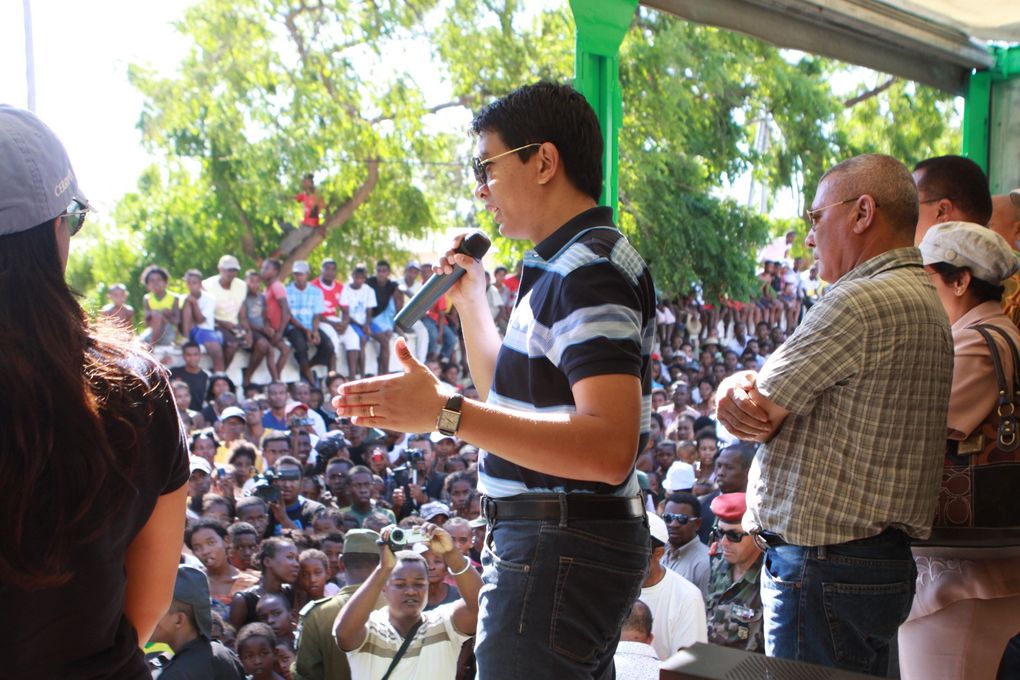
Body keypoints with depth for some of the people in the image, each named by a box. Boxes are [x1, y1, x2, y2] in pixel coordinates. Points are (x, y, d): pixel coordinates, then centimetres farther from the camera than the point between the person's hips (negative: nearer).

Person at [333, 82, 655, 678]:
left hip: (559, 551, -11)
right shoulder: (564, 266, 15)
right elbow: (511, 397, 27)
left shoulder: (589, 268, -18)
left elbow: (609, 448, -30)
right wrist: (470, 295, 26)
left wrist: (447, 412, -34)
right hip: (558, 538, 11)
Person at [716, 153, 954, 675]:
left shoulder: (860, 303, -19)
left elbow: (757, 418, -15)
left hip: (826, 570, -10)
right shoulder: (924, 302, 16)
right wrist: (739, 391, -10)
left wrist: (735, 388, 4)